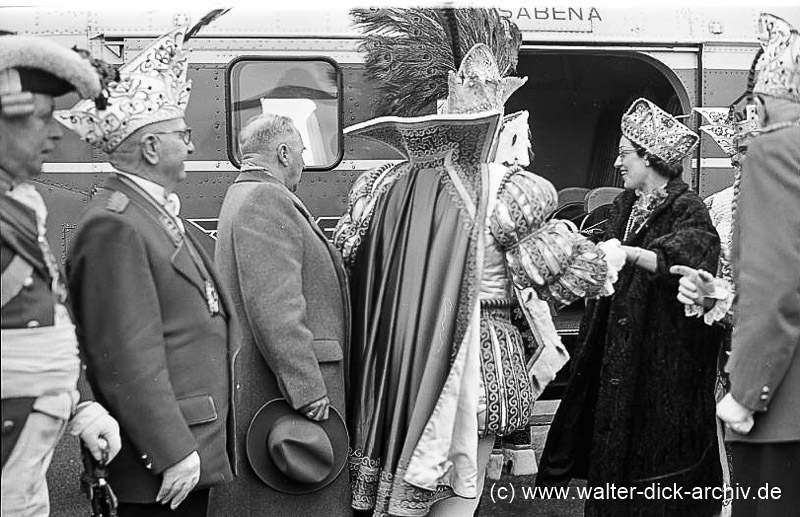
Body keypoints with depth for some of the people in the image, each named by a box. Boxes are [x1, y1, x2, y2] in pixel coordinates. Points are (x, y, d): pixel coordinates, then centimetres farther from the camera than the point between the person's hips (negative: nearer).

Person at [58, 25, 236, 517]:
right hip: (161, 464, -9)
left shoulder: (159, 213, 15)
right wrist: (172, 453, -20)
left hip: (194, 446, 10)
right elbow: (128, 361, -22)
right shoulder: (113, 227, -17)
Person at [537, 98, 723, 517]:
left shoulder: (687, 211, -10)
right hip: (618, 351, 7)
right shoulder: (625, 205, 13)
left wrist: (629, 253, -41)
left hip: (664, 355, -7)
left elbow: (680, 261, -29)